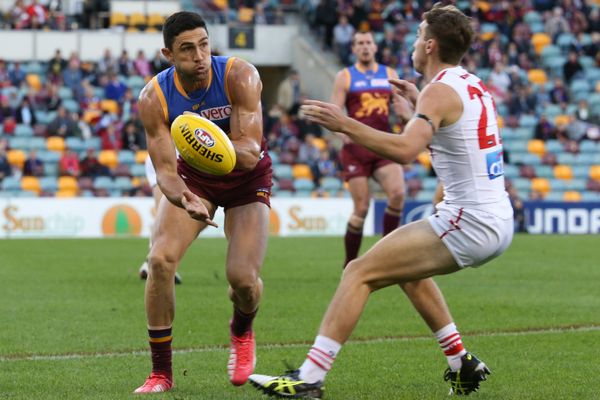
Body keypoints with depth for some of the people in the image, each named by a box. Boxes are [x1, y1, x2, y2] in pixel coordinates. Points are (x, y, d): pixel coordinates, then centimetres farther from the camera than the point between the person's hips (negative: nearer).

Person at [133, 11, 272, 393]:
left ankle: (242, 332, 23)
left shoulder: (240, 77, -27)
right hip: (193, 178, 2)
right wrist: (184, 199, -44)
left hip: (247, 179, -1)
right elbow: (165, 169, -22)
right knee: (160, 260, -20)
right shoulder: (154, 98, -21)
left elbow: (251, 154, -32)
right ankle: (161, 373, -7)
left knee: (243, 278, -17)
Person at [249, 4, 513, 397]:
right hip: (499, 220, 9)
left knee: (360, 273, -9)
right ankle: (462, 365, 27)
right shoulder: (475, 86, 15)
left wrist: (345, 124, -24)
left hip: (468, 224, -9)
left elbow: (405, 150, -29)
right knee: (409, 269, 31)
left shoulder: (440, 90, -12)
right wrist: (418, 104, 34)